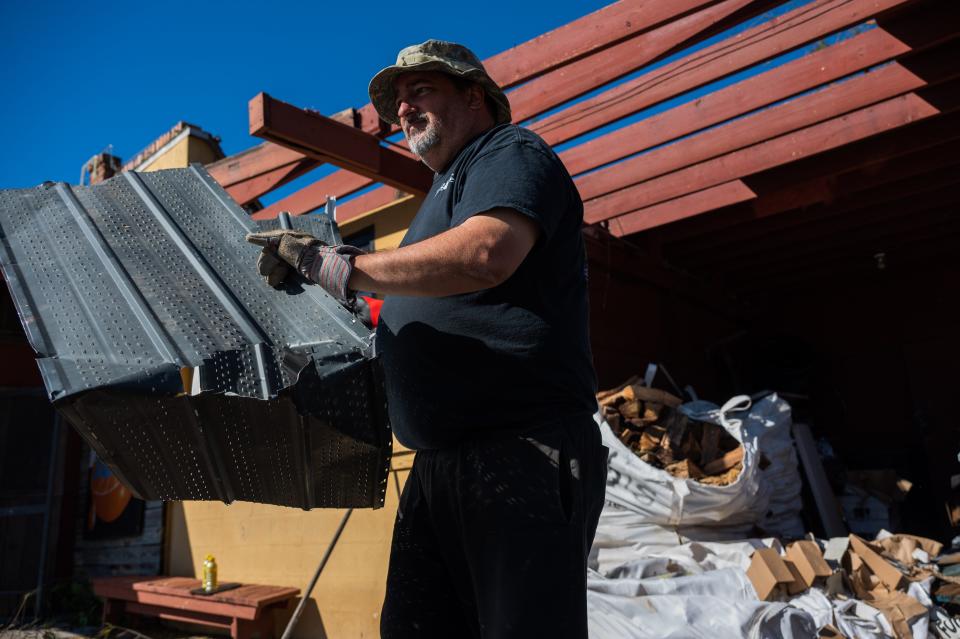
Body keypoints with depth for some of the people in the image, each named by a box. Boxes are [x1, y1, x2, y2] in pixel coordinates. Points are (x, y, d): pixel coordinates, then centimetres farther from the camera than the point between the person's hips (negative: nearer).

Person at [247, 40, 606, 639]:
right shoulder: (447, 190, 29)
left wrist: (341, 268, -20)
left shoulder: (511, 152, 0)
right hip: (442, 463, 9)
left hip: (524, 453, -9)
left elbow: (486, 253, -24)